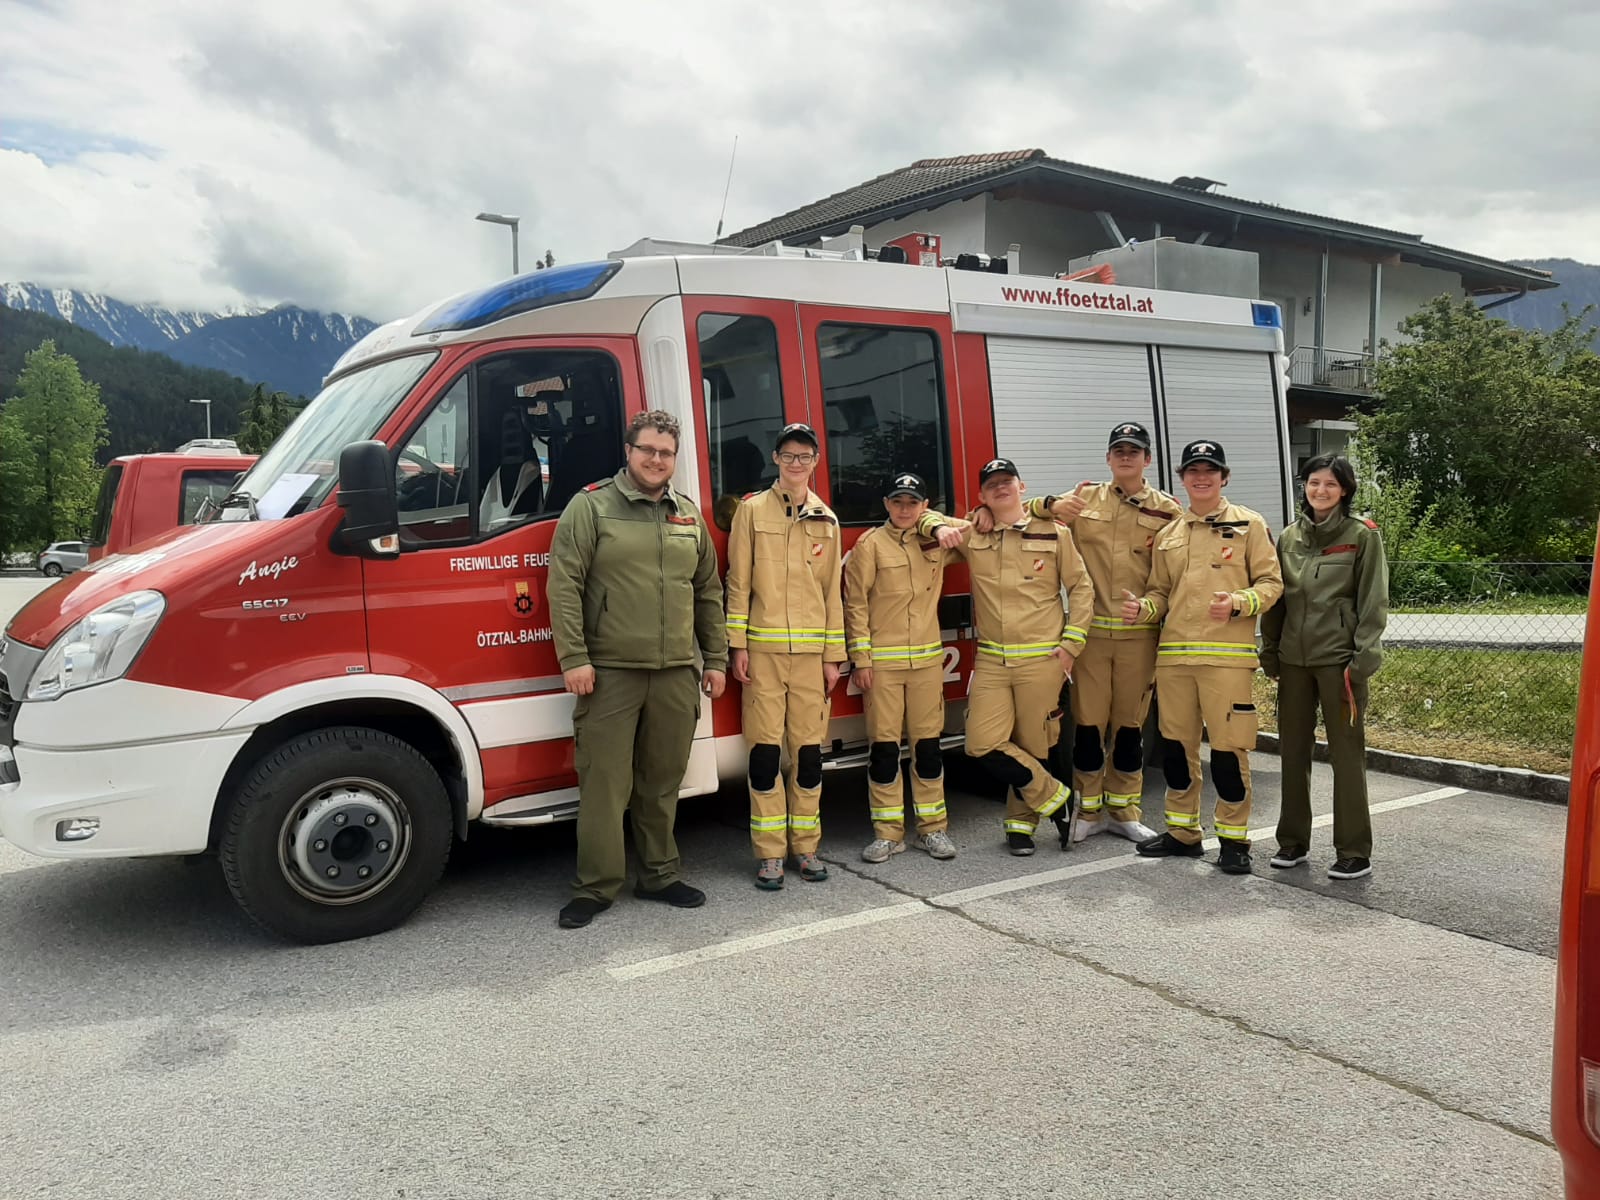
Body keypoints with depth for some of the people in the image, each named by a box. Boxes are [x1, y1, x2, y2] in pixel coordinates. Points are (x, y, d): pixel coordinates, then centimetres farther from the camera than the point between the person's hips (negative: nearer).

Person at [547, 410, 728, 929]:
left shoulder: (689, 515, 14)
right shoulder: (590, 506, -1)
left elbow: (708, 594, 17)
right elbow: (564, 587, -7)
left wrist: (715, 659, 13)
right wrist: (573, 658, -13)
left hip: (677, 675, 5)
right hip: (610, 673, -4)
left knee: (662, 784, 13)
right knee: (604, 785, -2)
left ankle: (659, 875, 26)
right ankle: (595, 887, 9)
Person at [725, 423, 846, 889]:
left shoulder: (826, 521, 12)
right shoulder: (752, 510, 5)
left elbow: (832, 591, 12)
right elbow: (738, 582, 1)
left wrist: (833, 655, 8)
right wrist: (737, 646, -5)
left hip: (811, 649, 2)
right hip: (763, 647, -2)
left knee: (809, 749, 5)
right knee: (765, 748, -1)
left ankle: (805, 845, 17)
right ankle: (770, 852, 8)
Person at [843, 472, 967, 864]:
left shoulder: (936, 539, 9)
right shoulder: (870, 544, -2)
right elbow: (855, 604, -3)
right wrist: (861, 659, -8)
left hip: (927, 658, 3)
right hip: (882, 660, -3)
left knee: (928, 743, 7)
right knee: (884, 745, 1)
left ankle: (933, 828, 16)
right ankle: (887, 832, 10)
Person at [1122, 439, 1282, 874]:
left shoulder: (1248, 524, 4)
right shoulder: (1169, 534, 16)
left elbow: (1271, 582, 1)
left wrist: (1239, 603, -17)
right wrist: (1143, 609, -1)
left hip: (1226, 655, -4)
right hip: (1174, 653, 5)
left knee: (1228, 747, -4)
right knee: (1175, 744, 9)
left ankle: (1234, 839, 10)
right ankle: (1182, 832, 23)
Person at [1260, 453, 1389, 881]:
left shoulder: (1362, 535, -2)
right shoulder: (1289, 537, 10)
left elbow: (1373, 601, -6)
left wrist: (1364, 656, -12)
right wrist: (1269, 651, 11)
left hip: (1339, 658, -5)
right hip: (1294, 657, 5)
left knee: (1347, 752, 1)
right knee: (1292, 749, 10)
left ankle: (1354, 852, 11)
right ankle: (1293, 841, 22)